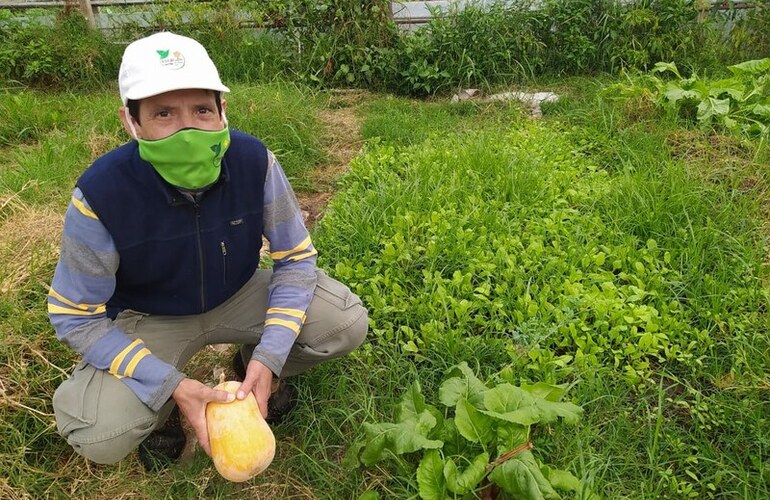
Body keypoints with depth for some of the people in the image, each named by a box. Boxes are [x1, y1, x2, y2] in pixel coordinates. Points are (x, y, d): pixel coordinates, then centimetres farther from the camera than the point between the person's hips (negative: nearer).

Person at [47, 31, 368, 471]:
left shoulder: (254, 161, -24)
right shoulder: (101, 194, -28)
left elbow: (296, 258, -13)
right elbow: (77, 317, -17)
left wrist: (269, 359, -24)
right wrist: (172, 385, -27)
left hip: (239, 295, 2)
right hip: (149, 318, -2)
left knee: (347, 324, -18)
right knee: (100, 436, -27)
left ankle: (251, 368, 12)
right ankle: (162, 407, 11)